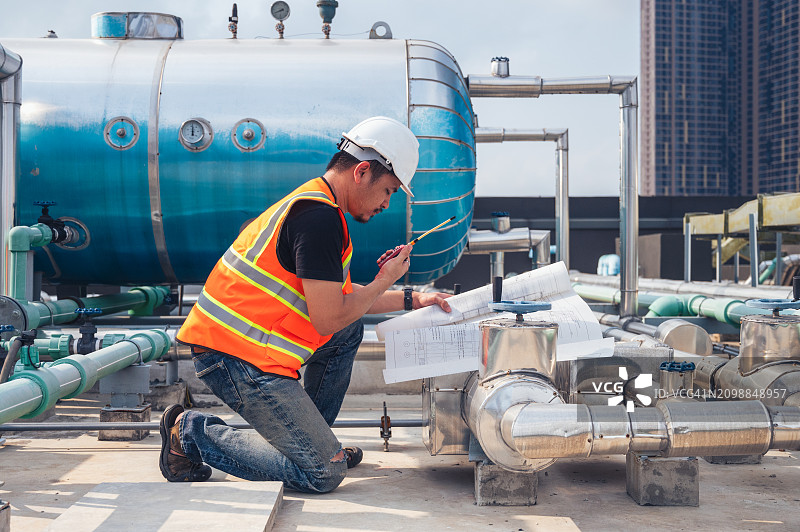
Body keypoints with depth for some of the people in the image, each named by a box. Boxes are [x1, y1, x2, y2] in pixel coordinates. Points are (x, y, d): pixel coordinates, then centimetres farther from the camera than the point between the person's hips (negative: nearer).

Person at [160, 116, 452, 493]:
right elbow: (328, 319, -17)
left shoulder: (310, 205, 17)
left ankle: (310, 438, 23)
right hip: (239, 361, -11)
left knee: (351, 329, 21)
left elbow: (340, 295, 27)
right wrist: (385, 280, -3)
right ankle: (193, 434, -1)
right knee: (323, 474, -8)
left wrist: (411, 300, 26)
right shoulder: (320, 218, -17)